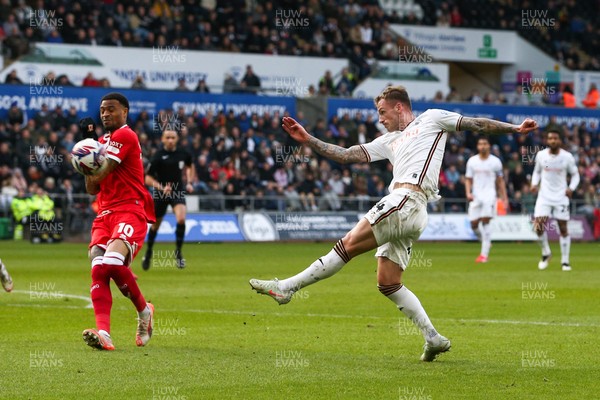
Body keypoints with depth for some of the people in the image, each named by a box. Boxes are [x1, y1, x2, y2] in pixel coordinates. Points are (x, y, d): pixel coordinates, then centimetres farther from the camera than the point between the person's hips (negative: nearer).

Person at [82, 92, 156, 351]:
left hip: (131, 210, -8)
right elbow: (92, 188, 18)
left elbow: (100, 175, -12)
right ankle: (103, 332, -29)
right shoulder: (102, 142, 24)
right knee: (98, 268, -16)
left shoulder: (125, 136, -5)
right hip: (105, 213, 8)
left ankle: (144, 310, -3)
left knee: (113, 261, -28)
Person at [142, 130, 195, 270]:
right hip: (160, 194, -1)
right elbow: (148, 178, -12)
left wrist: (189, 182, 8)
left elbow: (189, 166, 22)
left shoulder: (183, 154, -2)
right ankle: (148, 253, 35)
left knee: (181, 219, -22)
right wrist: (161, 187, -27)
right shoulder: (158, 156, -13)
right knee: (155, 225, 11)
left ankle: (178, 252, -7)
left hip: (178, 192, 1)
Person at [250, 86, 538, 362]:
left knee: (349, 244, -13)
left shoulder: (431, 119, 13)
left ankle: (287, 287, -17)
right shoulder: (389, 141, 30)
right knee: (388, 284, 4)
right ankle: (433, 338, 3)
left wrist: (514, 129, 4)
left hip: (407, 201, -9)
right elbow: (346, 155, 27)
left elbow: (477, 124, 14)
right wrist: (307, 140, 20)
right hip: (402, 208, 9)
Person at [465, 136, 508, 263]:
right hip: (476, 196, 3)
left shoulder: (495, 161, 4)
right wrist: (468, 193, -5)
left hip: (489, 194, -3)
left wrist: (504, 197, 6)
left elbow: (500, 181, 10)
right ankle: (486, 243, 28)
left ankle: (484, 254, -16)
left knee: (485, 221, -16)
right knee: (474, 224, -2)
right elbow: (468, 180, 12)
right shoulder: (472, 161, 9)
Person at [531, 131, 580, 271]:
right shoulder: (540, 155, -1)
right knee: (539, 226, -11)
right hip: (544, 196, 1)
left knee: (563, 228, 1)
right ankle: (546, 253, 14)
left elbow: (575, 174, 5)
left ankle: (565, 261, 12)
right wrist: (534, 183, -5)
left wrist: (571, 188, -12)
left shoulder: (567, 157, -5)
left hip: (561, 197, -1)